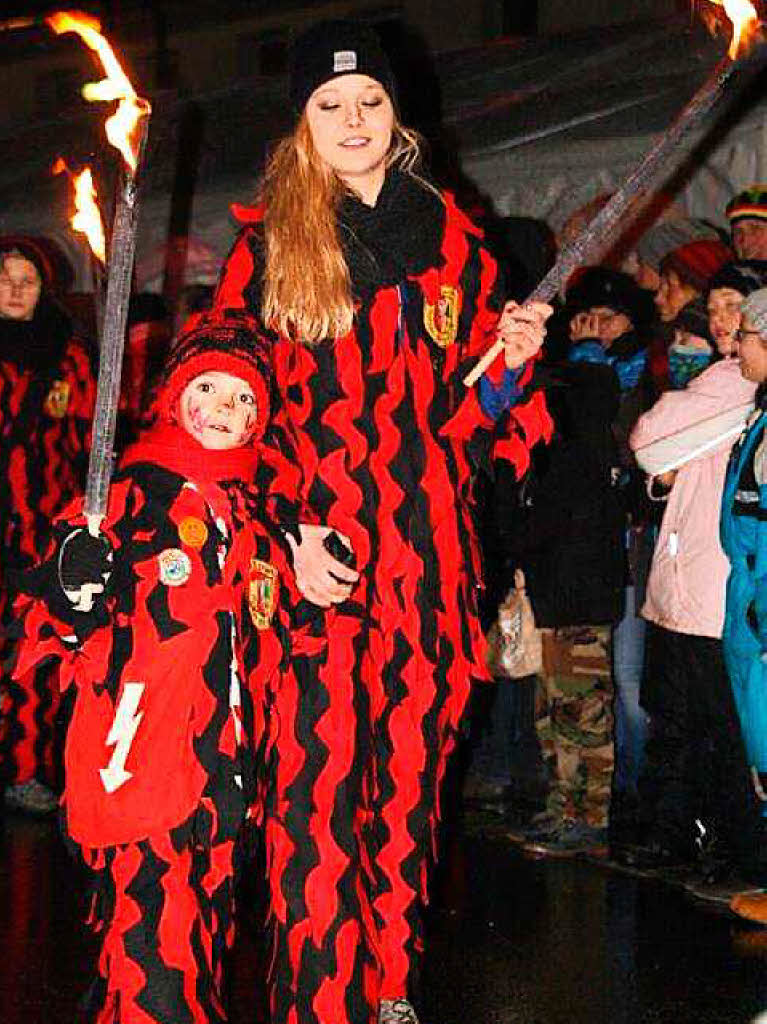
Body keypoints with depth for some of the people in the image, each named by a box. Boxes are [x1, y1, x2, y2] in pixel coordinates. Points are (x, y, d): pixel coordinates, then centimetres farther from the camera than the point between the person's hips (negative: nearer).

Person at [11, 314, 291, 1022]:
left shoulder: (249, 507, 13)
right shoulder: (132, 487, -5)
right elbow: (55, 623, -10)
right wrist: (80, 585, -26)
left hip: (223, 761, 6)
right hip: (141, 760, -6)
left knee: (207, 927, 14)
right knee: (152, 931, -10)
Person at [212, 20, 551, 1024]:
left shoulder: (454, 241, 11)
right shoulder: (267, 243, 5)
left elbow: (478, 414, 15)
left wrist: (511, 363, -8)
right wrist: (287, 535, -8)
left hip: (427, 552, 2)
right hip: (313, 557, -2)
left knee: (409, 777, 8)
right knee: (317, 792, -6)